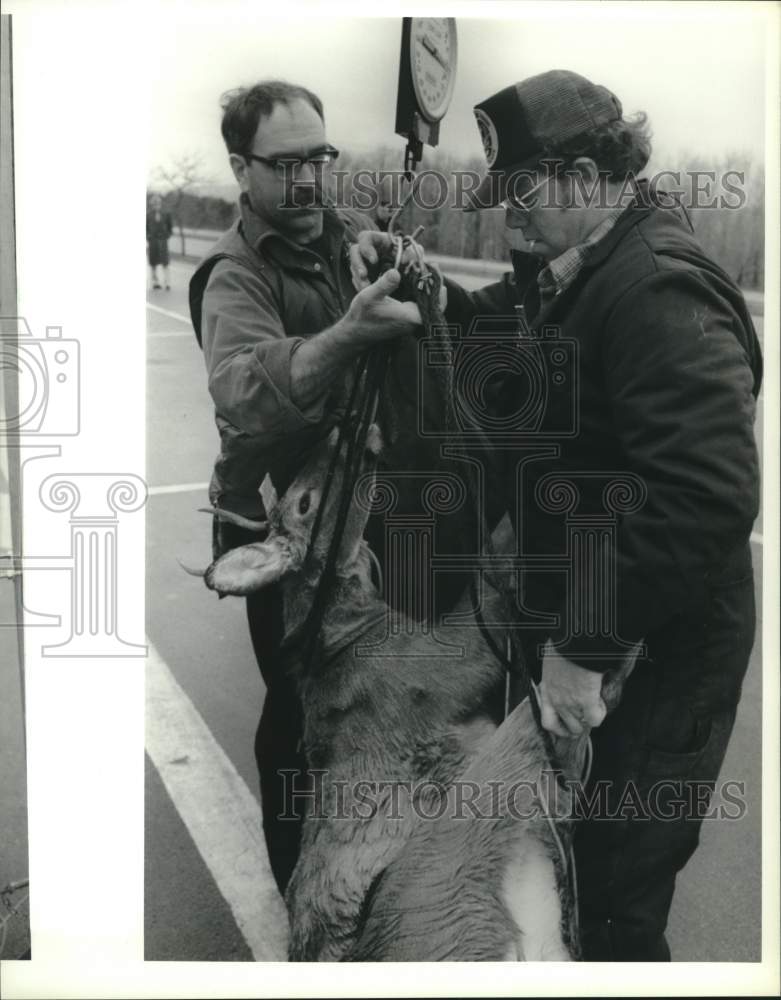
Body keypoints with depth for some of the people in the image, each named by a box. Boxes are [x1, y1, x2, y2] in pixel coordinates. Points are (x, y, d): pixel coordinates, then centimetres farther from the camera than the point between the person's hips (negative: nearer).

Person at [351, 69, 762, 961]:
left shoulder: (658, 291, -24)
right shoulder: (570, 268, 6)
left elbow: (707, 497, -33)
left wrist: (587, 645, -28)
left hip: (657, 647, -10)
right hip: (570, 618, 10)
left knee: (619, 896, 5)